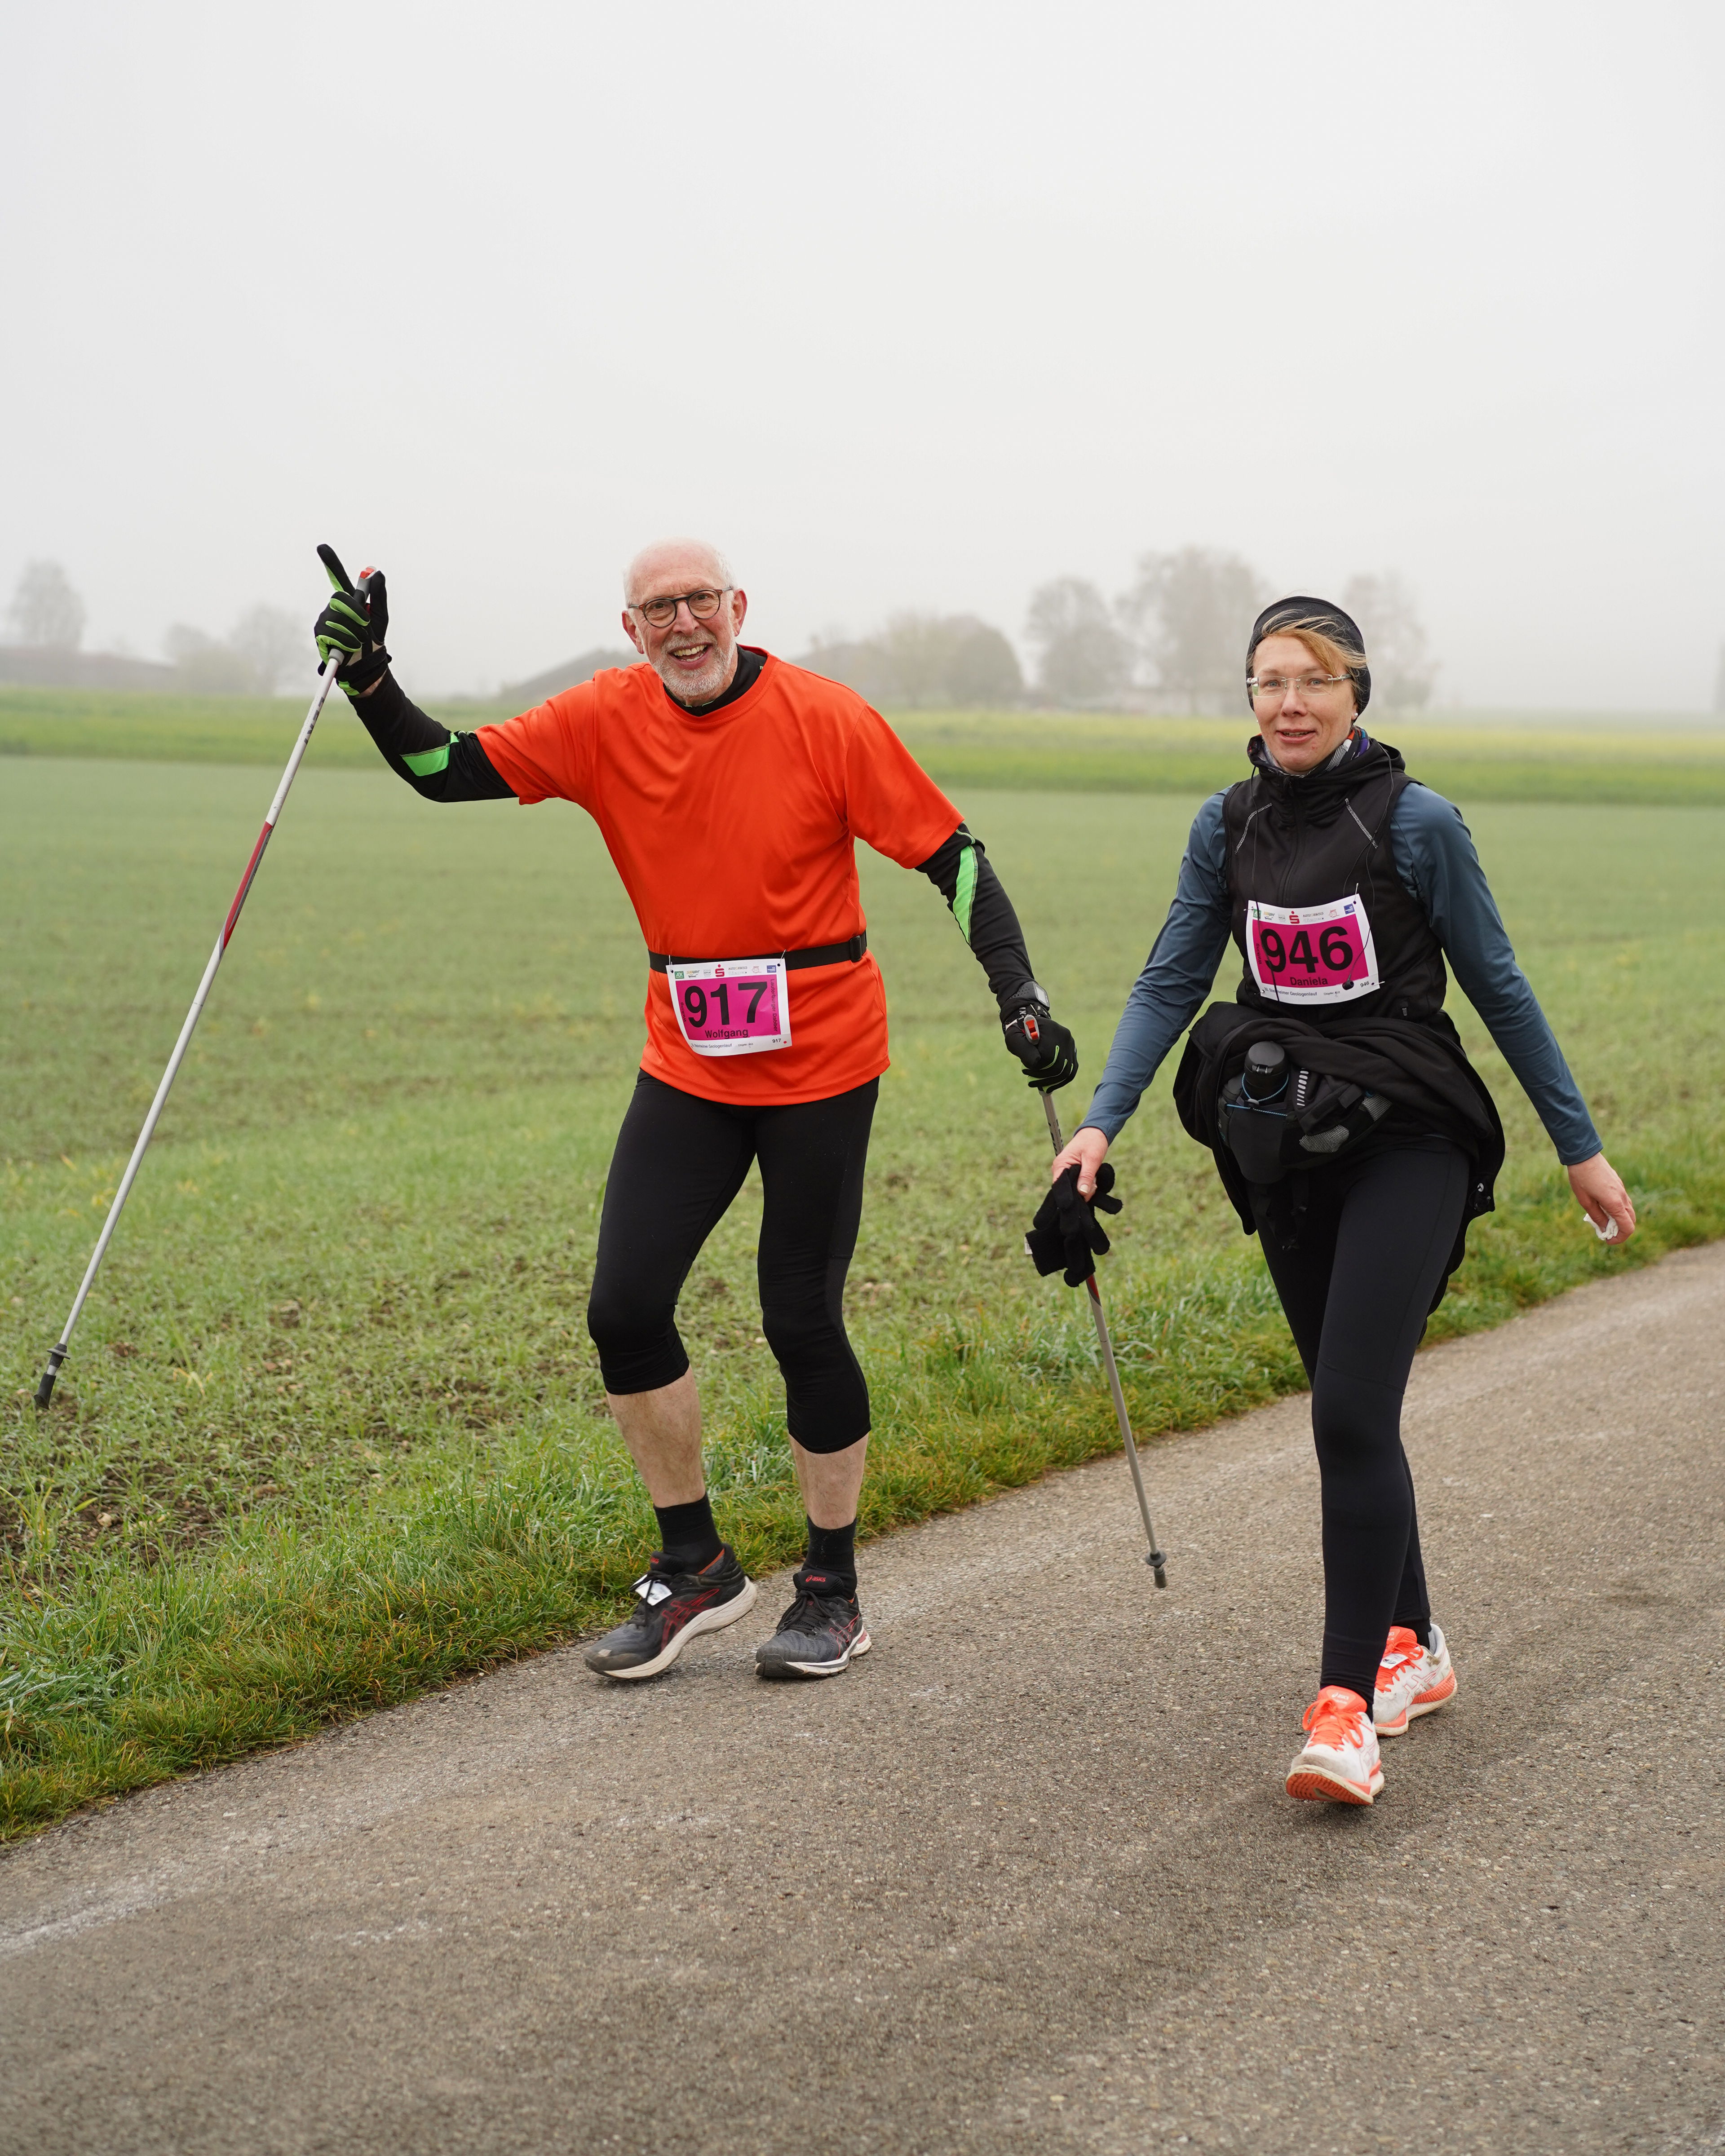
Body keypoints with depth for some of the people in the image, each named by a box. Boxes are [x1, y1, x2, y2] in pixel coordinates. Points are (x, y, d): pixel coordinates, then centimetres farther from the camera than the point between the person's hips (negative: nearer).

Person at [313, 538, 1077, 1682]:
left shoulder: (826, 719, -12)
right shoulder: (606, 719, -2)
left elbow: (951, 855, -9)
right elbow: (451, 770, -1)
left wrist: (1021, 997, -18)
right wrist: (371, 683, -18)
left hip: (819, 1066, -4)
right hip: (688, 1065, 4)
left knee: (802, 1322, 1)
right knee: (625, 1308, -3)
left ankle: (833, 1589, 20)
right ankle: (698, 1567, 16)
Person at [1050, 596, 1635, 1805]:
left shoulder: (1416, 823, -8)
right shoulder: (1229, 829, 5)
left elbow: (1498, 988, -2)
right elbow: (1171, 983, 6)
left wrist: (1581, 1147, 2)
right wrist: (1101, 1124, -6)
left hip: (1407, 1142, -5)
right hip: (1288, 1152, 5)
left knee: (1352, 1415, -15)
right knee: (1351, 1413, 12)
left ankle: (1349, 1703, -13)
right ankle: (1413, 1645, 28)